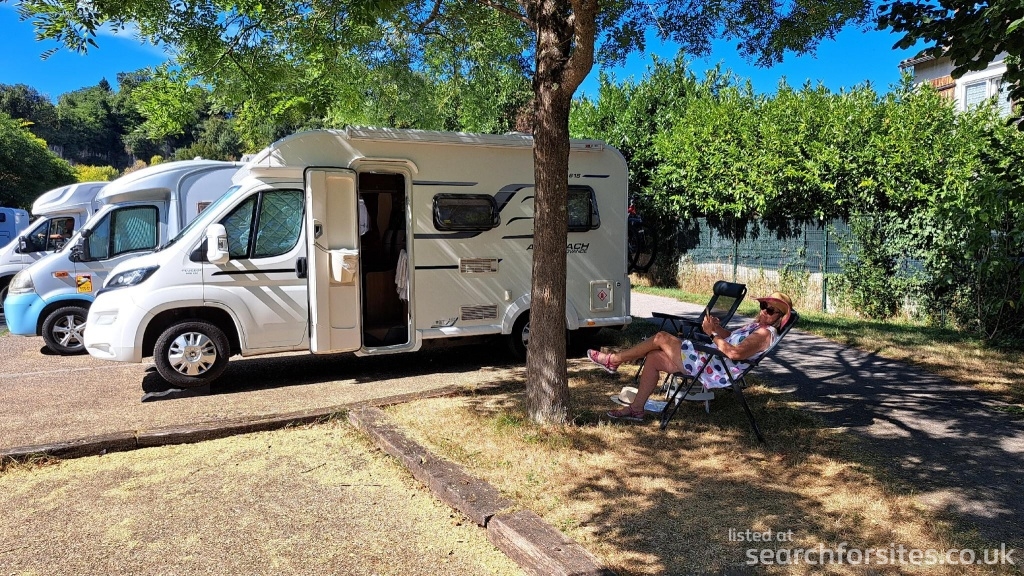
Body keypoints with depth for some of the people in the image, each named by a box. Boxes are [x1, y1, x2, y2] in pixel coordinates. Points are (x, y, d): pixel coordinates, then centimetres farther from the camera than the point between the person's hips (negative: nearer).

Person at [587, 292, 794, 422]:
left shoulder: (765, 333, -14)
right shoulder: (756, 326, 17)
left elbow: (734, 352, -28)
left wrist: (713, 334, -18)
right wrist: (716, 328, -1)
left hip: (712, 370, -10)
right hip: (708, 361, 10)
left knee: (662, 337, -8)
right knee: (653, 358, 6)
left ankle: (613, 360, 5)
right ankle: (636, 409, 10)